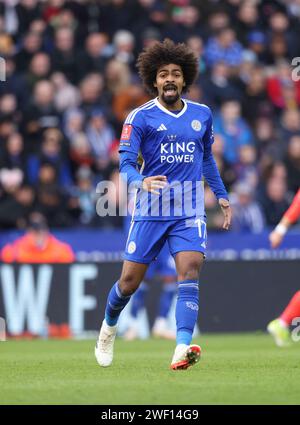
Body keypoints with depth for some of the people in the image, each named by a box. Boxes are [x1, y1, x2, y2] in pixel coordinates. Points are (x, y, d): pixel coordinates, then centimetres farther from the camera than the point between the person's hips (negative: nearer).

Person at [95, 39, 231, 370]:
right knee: (129, 281, 2)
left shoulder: (202, 115, 10)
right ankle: (109, 326, 33)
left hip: (189, 212, 2)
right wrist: (141, 182, -31)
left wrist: (221, 195, 22)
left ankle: (182, 350, -26)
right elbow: (126, 162, -10)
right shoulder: (140, 117, -3)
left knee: (189, 271, -18)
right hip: (150, 210, -2)